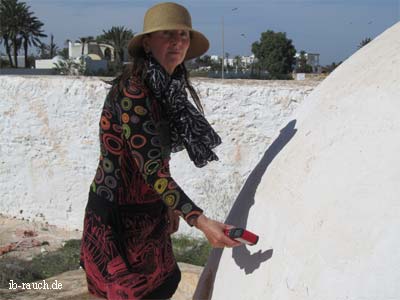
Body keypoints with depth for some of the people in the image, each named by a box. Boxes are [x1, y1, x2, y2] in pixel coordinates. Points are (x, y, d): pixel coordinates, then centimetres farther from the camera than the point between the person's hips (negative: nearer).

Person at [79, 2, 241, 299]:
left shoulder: (167, 88, 4)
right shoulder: (132, 91, -23)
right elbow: (151, 169, -27)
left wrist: (169, 208, 16)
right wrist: (201, 221, -30)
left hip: (148, 212, 8)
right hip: (120, 215, -8)